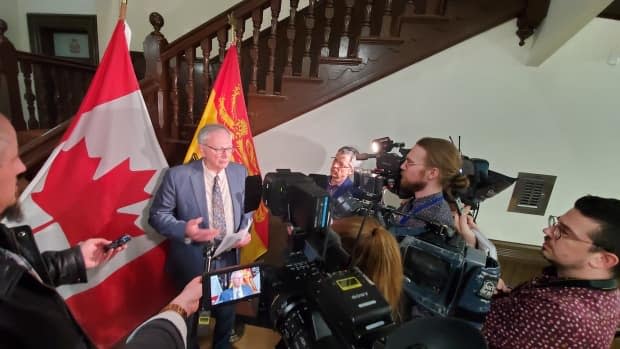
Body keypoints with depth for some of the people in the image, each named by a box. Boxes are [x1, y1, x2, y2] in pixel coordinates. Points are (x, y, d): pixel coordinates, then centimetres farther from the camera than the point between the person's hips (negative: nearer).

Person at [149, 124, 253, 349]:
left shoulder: (240, 172, -4)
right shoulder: (178, 176, -17)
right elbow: (157, 214, -10)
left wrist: (245, 231, -11)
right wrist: (184, 230, -28)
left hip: (229, 258, 3)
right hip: (193, 261, -3)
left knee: (227, 311, 24)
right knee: (189, 314, 24)